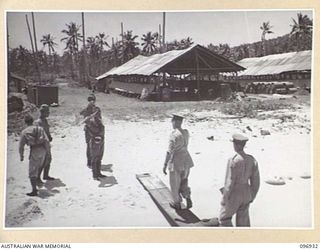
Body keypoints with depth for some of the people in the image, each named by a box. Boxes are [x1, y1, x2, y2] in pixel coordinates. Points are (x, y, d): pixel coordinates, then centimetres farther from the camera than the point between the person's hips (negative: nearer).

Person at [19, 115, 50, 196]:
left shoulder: (24, 132, -1)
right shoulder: (40, 128, 7)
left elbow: (21, 145, 0)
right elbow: (46, 140, 2)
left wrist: (21, 156, 13)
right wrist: (47, 151, 11)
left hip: (34, 151, -5)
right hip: (42, 150, 5)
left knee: (32, 172, 3)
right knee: (38, 167, 25)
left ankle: (34, 191, 0)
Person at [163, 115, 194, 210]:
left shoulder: (173, 135, -21)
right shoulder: (186, 132, 1)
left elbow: (169, 151, -23)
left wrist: (165, 164, -19)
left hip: (176, 162, -7)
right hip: (186, 160, 7)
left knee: (175, 184, 13)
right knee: (183, 182, 22)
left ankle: (177, 203, 28)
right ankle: (189, 201, 13)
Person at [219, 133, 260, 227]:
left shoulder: (233, 161, -23)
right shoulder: (252, 159, -4)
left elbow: (229, 182, -22)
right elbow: (255, 181, 3)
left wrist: (224, 199, -10)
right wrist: (251, 197, 16)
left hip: (233, 196, -6)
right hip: (246, 194, 6)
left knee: (224, 218, 16)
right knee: (243, 222, 17)